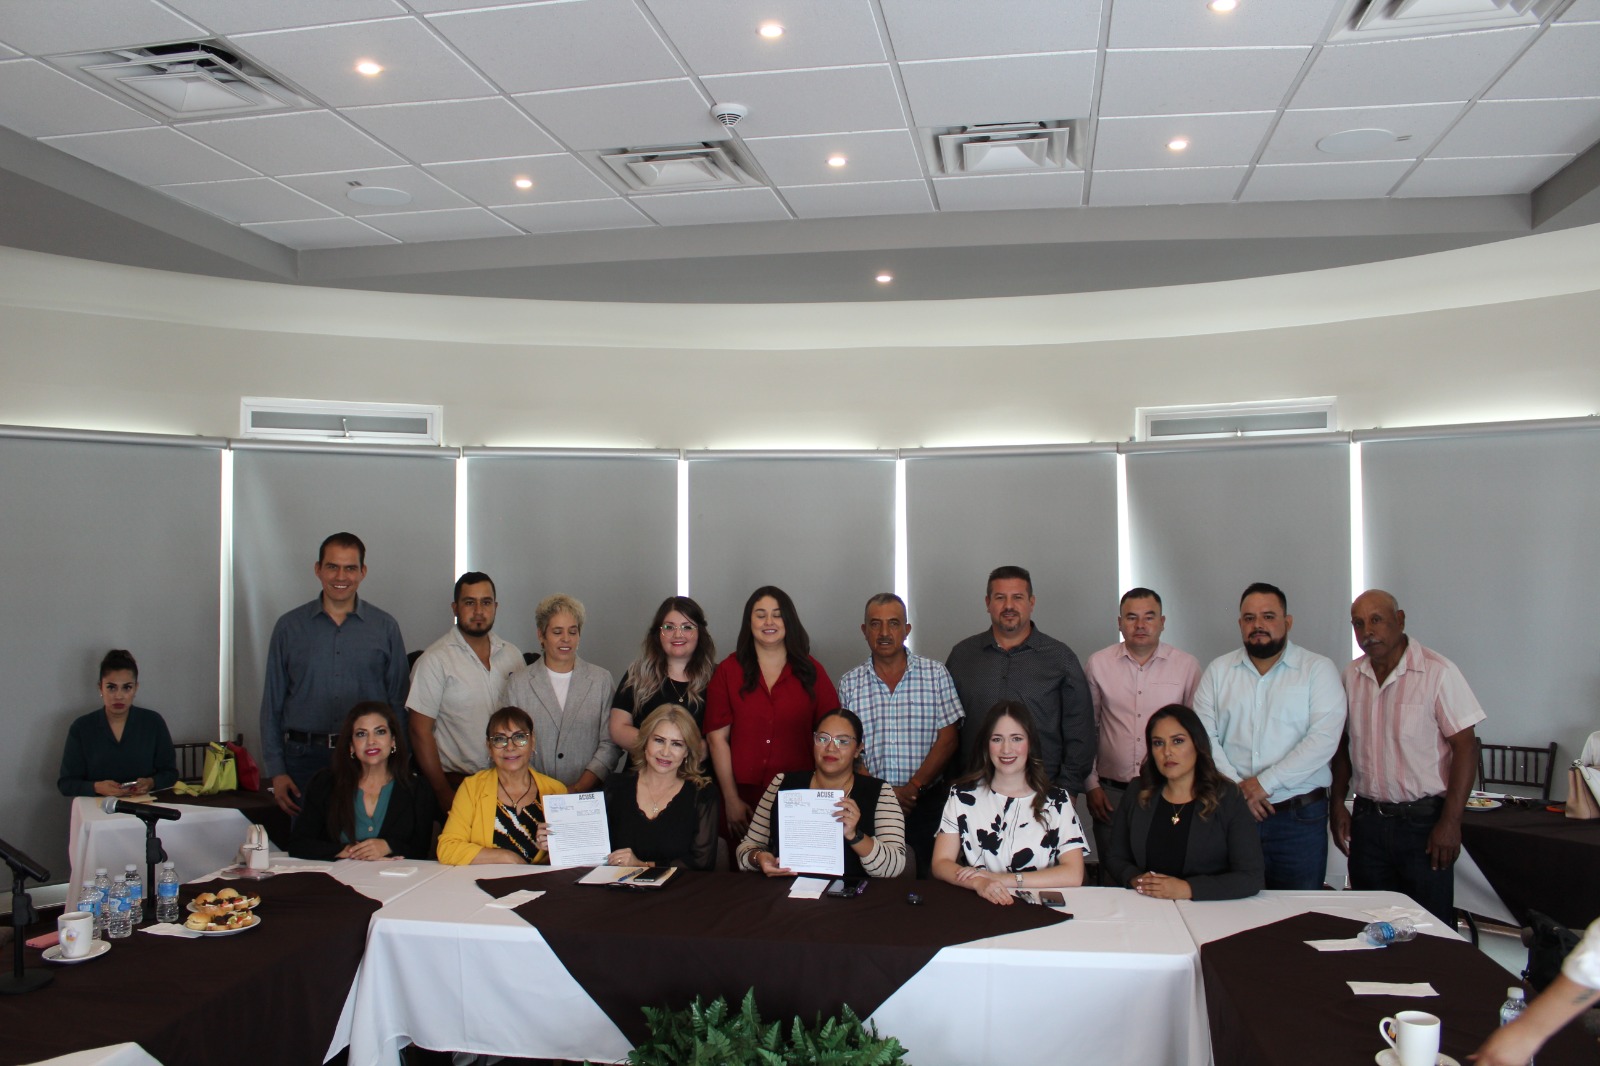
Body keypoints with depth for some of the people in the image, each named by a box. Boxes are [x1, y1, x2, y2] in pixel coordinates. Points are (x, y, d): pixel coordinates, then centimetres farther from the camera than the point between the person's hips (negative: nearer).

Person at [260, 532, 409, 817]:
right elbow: (272, 704, 8)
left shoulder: (385, 628, 6)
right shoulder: (290, 627, 7)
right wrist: (276, 772, 2)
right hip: (305, 758, 1)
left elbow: (398, 703, 6)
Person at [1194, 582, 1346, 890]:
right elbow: (1204, 736, 2)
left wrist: (1266, 782, -14)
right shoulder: (1218, 671, 10)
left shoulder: (1318, 669, 2)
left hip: (1300, 817, -2)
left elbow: (1323, 739, -10)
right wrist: (1236, 787, -11)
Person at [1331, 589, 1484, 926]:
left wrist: (1450, 822, -14)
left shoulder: (1437, 672, -10)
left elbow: (1465, 747, -11)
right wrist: (1337, 806, 7)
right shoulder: (1351, 676, 6)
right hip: (1367, 819, 5)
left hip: (1423, 819, -4)